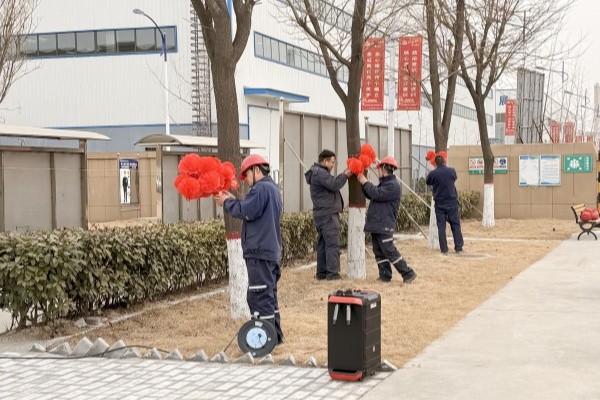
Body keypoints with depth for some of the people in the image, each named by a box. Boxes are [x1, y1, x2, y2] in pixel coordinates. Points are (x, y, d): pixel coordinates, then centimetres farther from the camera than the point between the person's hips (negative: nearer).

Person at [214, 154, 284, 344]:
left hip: (259, 251, -11)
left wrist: (227, 203, -4)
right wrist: (233, 200, 10)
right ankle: (275, 334, 23)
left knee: (259, 296, -9)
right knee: (268, 294, 17)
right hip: (271, 250, 11)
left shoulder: (261, 188, -13)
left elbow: (246, 212, -19)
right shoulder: (272, 188, 20)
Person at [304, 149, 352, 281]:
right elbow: (334, 185, -22)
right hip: (328, 214, -11)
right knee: (333, 244, -10)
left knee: (323, 244, 12)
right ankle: (333, 273, -12)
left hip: (321, 214, 11)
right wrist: (345, 175, -10)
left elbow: (332, 183, 17)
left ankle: (321, 273, 15)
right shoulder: (320, 173, -13)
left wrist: (343, 175, 5)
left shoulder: (317, 173, 21)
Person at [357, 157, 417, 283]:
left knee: (390, 251, -11)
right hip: (376, 224, 10)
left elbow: (377, 194, -23)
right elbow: (370, 195, 24)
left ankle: (408, 274, -6)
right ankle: (385, 276, 14)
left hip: (384, 226, -10)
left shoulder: (393, 185, -13)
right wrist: (364, 184, 11)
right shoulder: (384, 183, 20)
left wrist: (365, 182, -11)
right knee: (379, 252, 9)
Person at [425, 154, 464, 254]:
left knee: (441, 226, 3)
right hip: (452, 202, 1)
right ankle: (459, 248, 7)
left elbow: (428, 182, 11)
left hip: (439, 203, -1)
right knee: (455, 225, 8)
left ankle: (444, 249, 1)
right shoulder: (452, 171, -2)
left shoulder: (432, 174, -8)